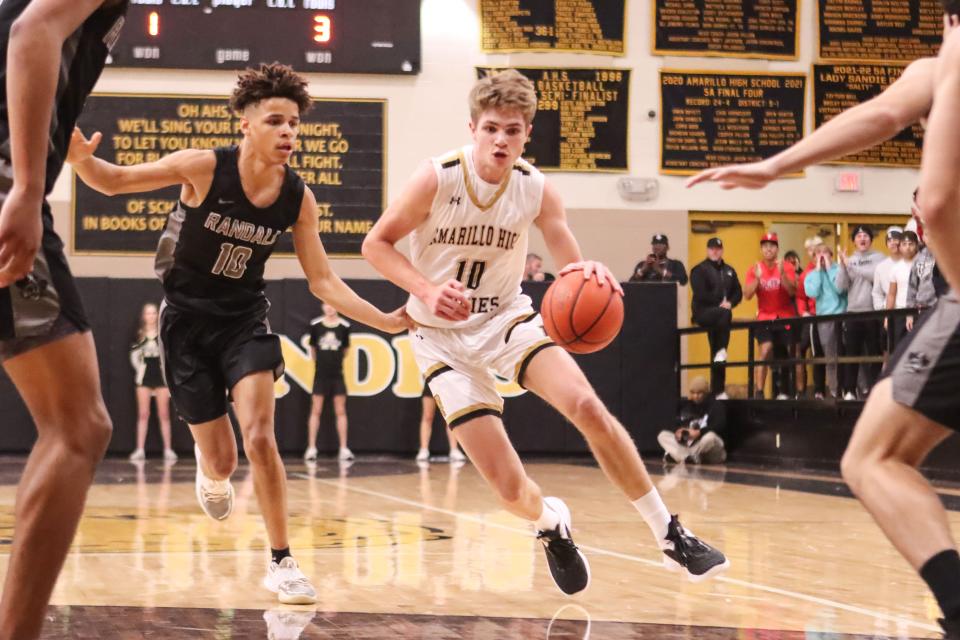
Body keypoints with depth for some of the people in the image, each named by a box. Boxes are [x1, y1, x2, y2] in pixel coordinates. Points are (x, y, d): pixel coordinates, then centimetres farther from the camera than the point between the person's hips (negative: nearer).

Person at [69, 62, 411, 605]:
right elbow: (115, 181, -14)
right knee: (221, 461, 2)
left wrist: (387, 321, -15)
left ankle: (282, 563, -6)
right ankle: (212, 477, 43)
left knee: (259, 436, -19)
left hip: (245, 320, 2)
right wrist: (80, 158, -37)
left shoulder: (299, 198, -10)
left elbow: (324, 282, -3)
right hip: (187, 321, -1)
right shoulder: (206, 168, -20)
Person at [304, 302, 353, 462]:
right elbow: (312, 348, 10)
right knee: (316, 410, 0)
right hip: (320, 374, 0)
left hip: (337, 374, 0)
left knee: (340, 411, 3)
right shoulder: (315, 325, -3)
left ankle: (343, 449, 6)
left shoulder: (344, 326, -3)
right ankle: (311, 448, 3)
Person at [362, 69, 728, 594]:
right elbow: (376, 244, -10)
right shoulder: (438, 178, -17)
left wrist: (593, 276, -31)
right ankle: (550, 525, 27)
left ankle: (670, 536, -10)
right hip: (444, 338, -2)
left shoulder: (536, 191, -10)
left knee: (587, 405, -24)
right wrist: (427, 291, -26)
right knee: (509, 488, -11)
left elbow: (576, 274, -6)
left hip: (507, 318, 2)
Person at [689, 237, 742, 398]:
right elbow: (700, 295, -11)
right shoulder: (699, 270, 0)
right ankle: (721, 350, -28)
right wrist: (719, 303, -17)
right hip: (703, 312, -5)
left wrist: (730, 302, -8)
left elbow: (738, 293, 13)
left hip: (719, 315, 5)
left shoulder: (729, 271, 18)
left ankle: (718, 390, 3)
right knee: (725, 314, -37)